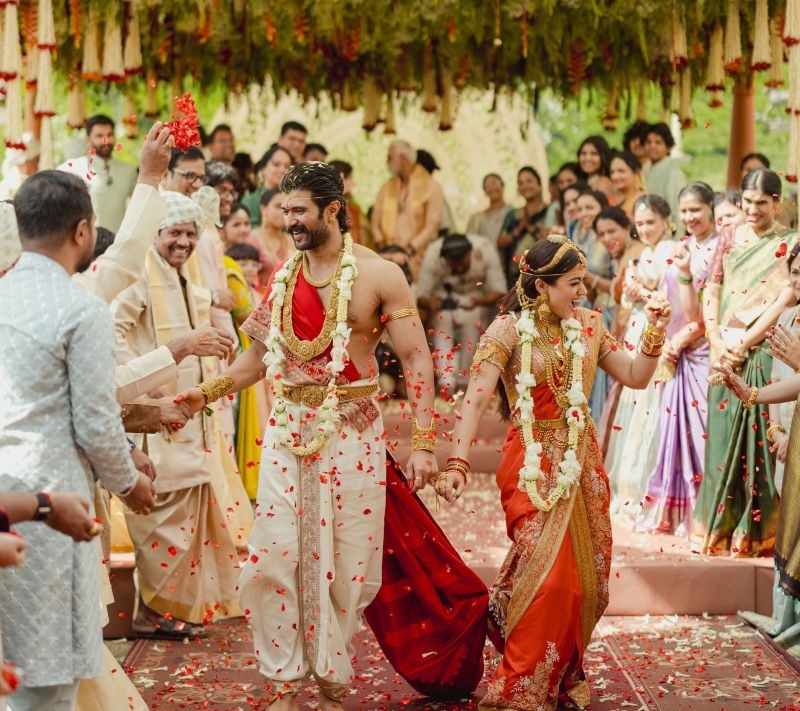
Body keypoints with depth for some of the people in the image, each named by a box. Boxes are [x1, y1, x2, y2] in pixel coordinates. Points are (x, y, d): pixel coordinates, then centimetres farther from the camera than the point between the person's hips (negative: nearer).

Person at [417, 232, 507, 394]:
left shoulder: (484, 249, -27)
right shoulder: (433, 255, -27)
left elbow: (498, 290, -24)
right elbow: (421, 296, -24)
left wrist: (478, 301, -43)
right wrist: (430, 303, -47)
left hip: (475, 295, 0)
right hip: (444, 297, 0)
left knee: (471, 318, -32)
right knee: (442, 318, -31)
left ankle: (463, 379, -22)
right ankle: (446, 380, -35)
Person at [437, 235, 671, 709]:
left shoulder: (589, 325, 6)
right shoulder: (508, 330, -10)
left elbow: (636, 378, 12)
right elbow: (476, 400, -17)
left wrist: (656, 335, -4)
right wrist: (459, 463, -28)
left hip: (582, 464, 5)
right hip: (533, 468, -5)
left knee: (586, 575, 8)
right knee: (547, 572, -14)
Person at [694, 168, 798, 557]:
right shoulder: (729, 238, 12)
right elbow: (711, 293, 9)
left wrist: (745, 342, -14)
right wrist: (717, 341, -5)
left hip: (763, 351, -4)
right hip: (725, 353, 4)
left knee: (757, 437, -3)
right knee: (721, 434, 4)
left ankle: (755, 531, 6)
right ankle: (719, 525, 13)